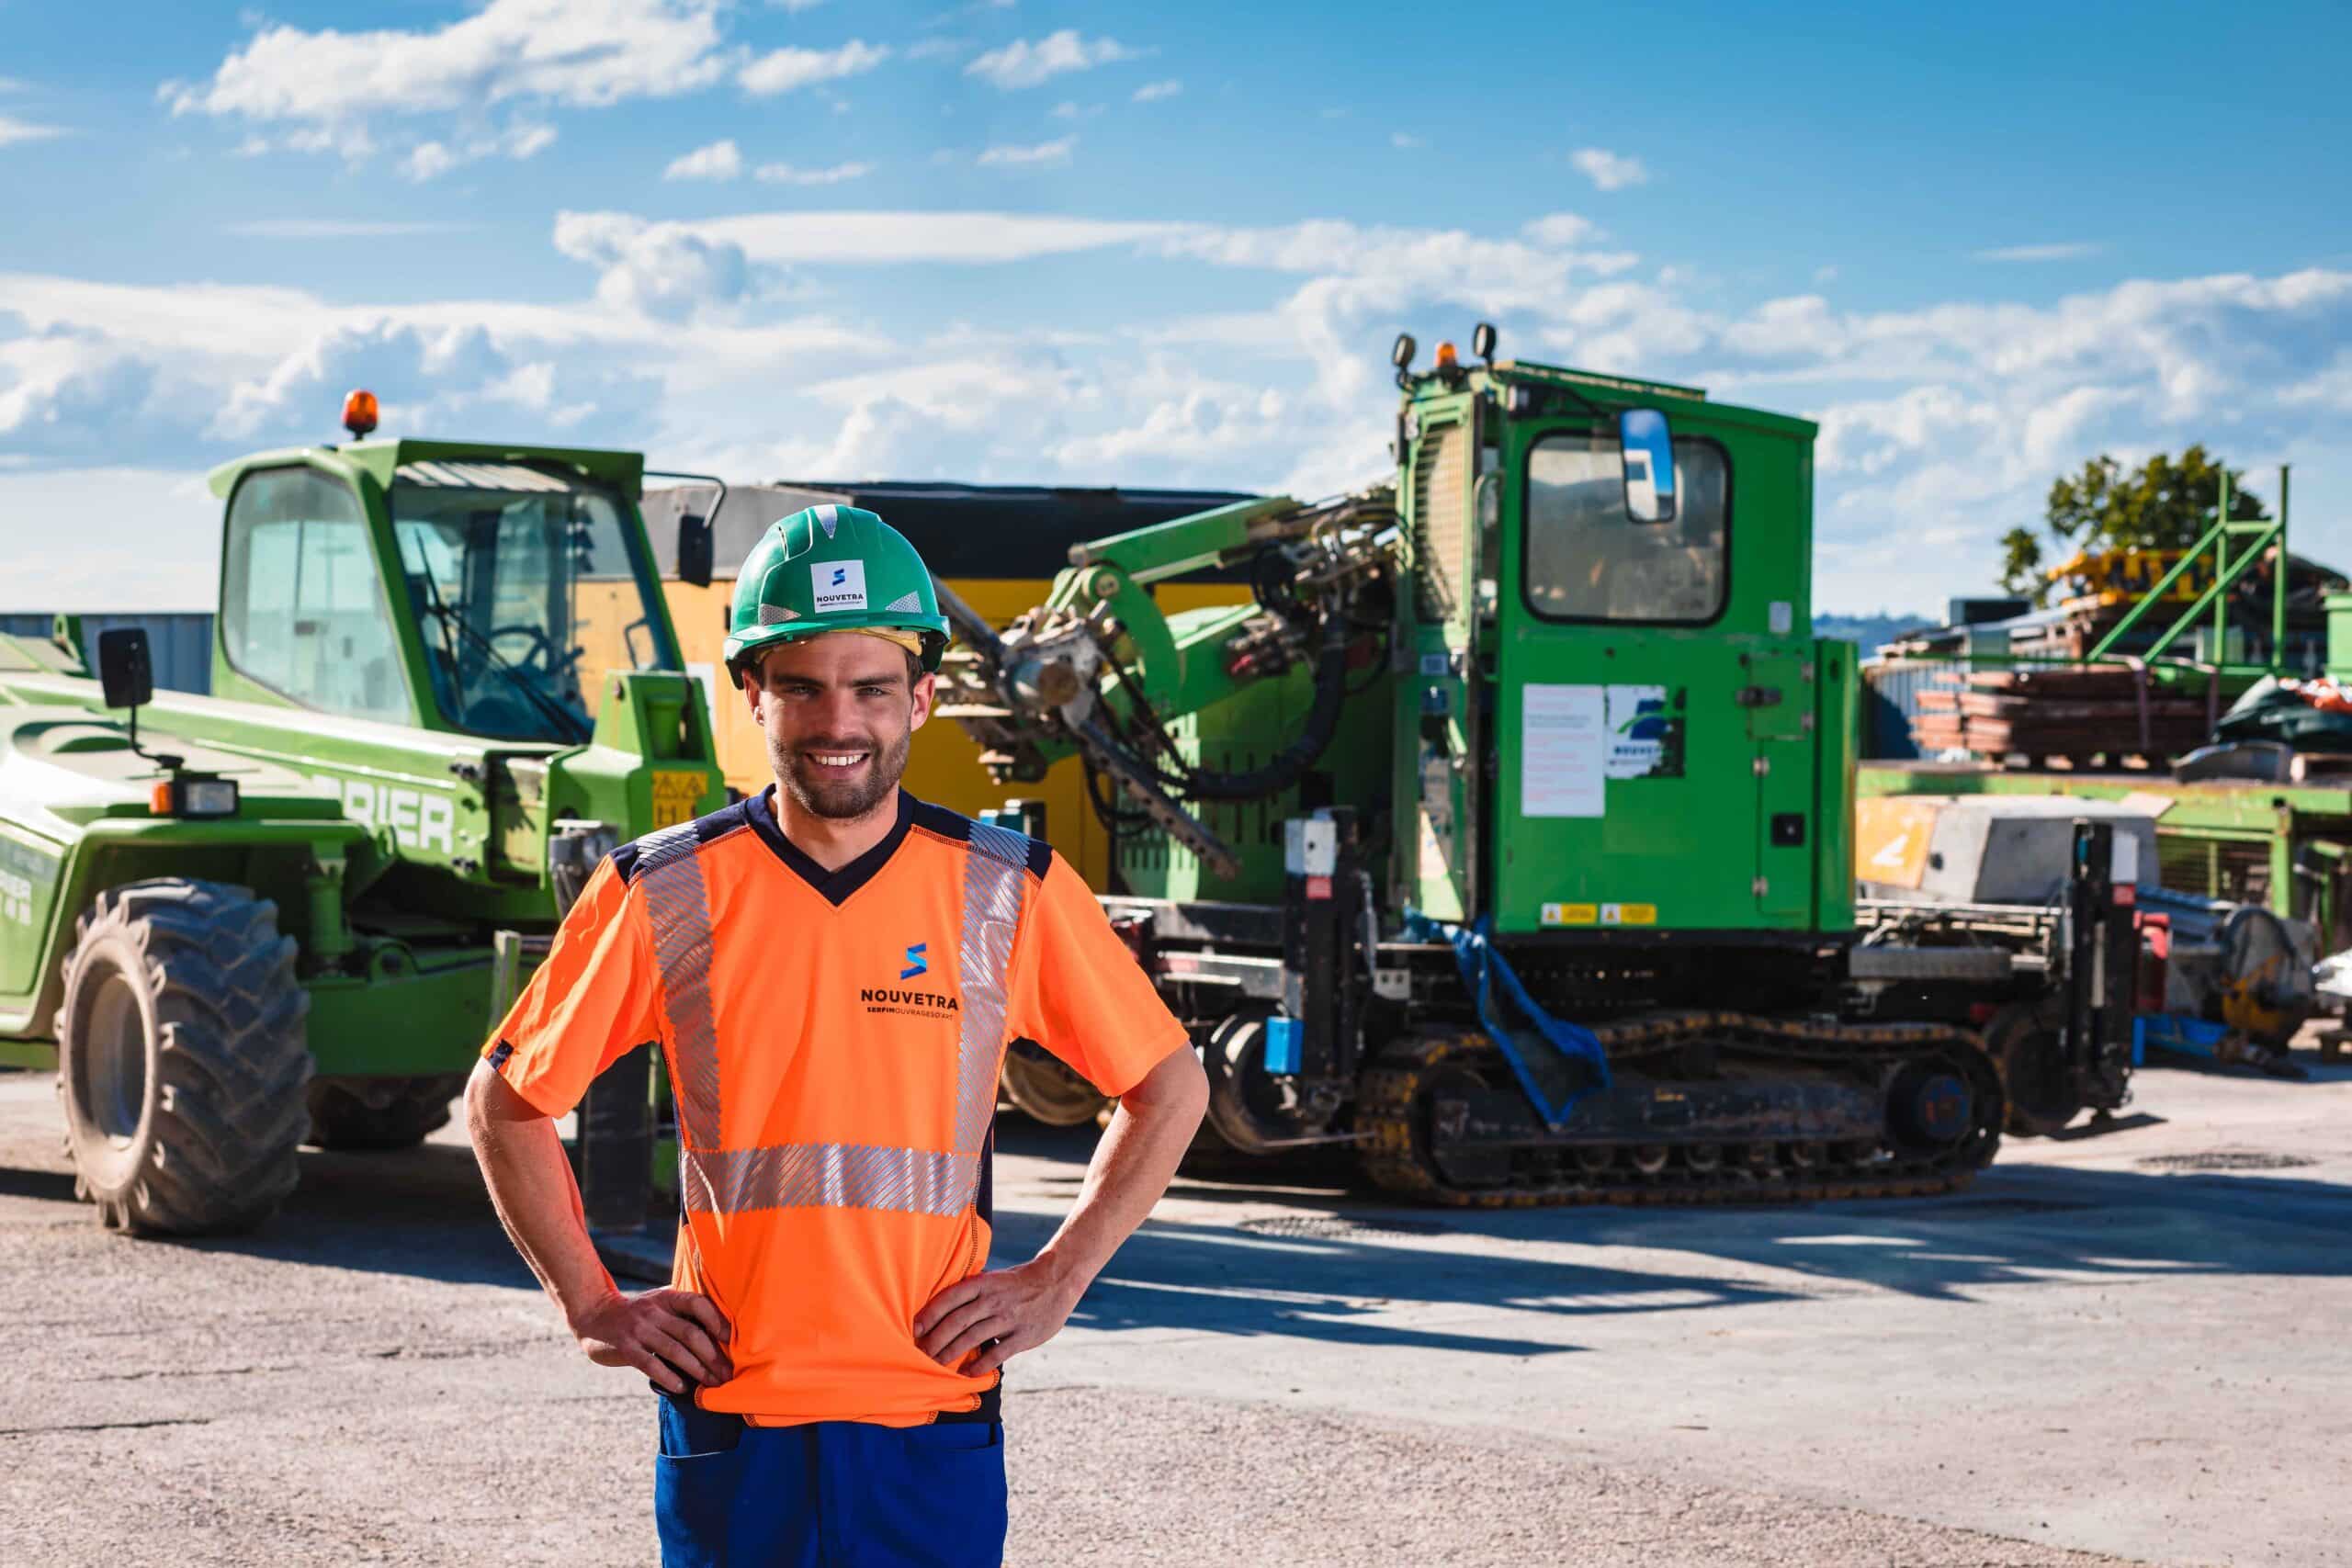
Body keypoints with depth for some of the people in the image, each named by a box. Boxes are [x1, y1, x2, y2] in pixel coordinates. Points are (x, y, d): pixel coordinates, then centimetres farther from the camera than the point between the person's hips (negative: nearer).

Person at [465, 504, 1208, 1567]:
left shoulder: (1012, 894, 1)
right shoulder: (661, 897, 0)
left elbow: (1170, 1089, 11)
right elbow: (505, 1100, 11)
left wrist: (1055, 1282, 3)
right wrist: (591, 1307, 3)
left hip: (933, 1436, 0)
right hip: (728, 1431, 0)